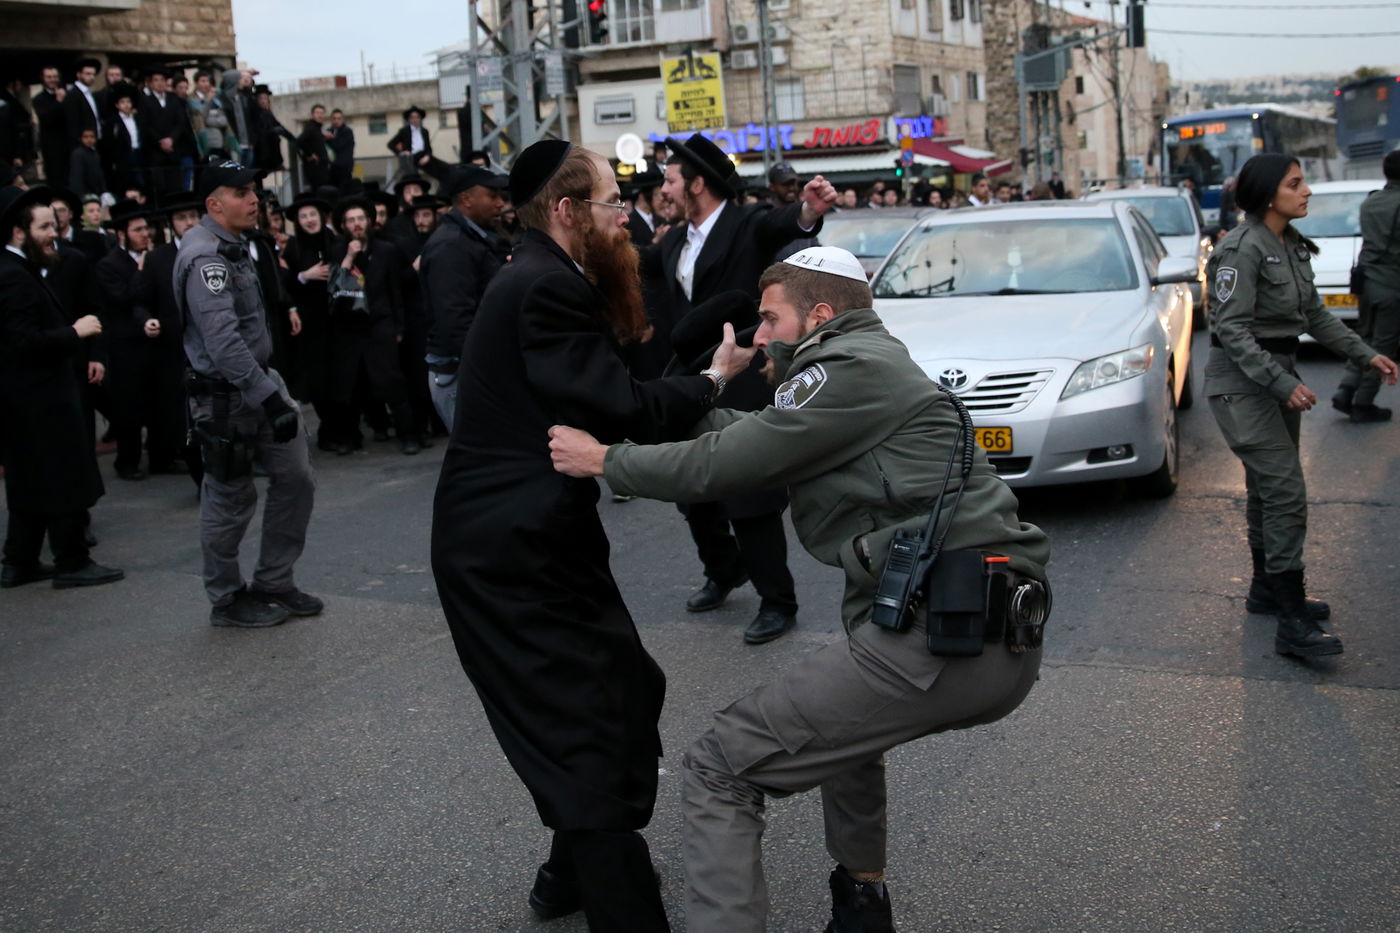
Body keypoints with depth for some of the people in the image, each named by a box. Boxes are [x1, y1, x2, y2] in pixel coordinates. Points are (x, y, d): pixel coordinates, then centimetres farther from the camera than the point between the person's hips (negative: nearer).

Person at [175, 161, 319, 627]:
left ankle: (273, 583, 21)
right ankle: (227, 599, 19)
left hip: (261, 382, 9)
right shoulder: (205, 257, -19)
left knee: (296, 479, 9)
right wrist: (268, 397, -32)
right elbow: (224, 341, -29)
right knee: (230, 500, 3)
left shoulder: (231, 248, 13)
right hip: (225, 396, -9)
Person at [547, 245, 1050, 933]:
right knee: (843, 705, 38)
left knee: (719, 770, -5)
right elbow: (751, 441, 28)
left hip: (940, 638, -11)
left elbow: (721, 466, -8)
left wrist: (603, 460, 6)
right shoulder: (875, 366, 25)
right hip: (1006, 643, 11)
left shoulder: (850, 368, -5)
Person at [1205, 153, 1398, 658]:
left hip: (1279, 375, 9)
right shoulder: (1242, 249, -18)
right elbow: (1231, 328, -22)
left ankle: (1266, 588, 30)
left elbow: (1314, 314, 18)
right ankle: (1293, 624, -13)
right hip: (1242, 383, -9)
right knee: (1285, 491, -14)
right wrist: (1282, 383, -27)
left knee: (1268, 487, 17)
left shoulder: (1293, 247, 10)